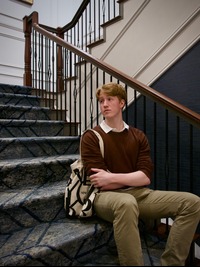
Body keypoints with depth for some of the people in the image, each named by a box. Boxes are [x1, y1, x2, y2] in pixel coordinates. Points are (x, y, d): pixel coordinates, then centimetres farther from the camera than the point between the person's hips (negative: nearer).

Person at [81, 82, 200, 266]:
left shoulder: (138, 136, 10)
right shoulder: (91, 137, -2)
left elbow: (146, 177, -1)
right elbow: (101, 183, -10)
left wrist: (112, 177, -13)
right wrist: (132, 178, -2)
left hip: (139, 194, 5)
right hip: (106, 196, -4)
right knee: (127, 203, -41)